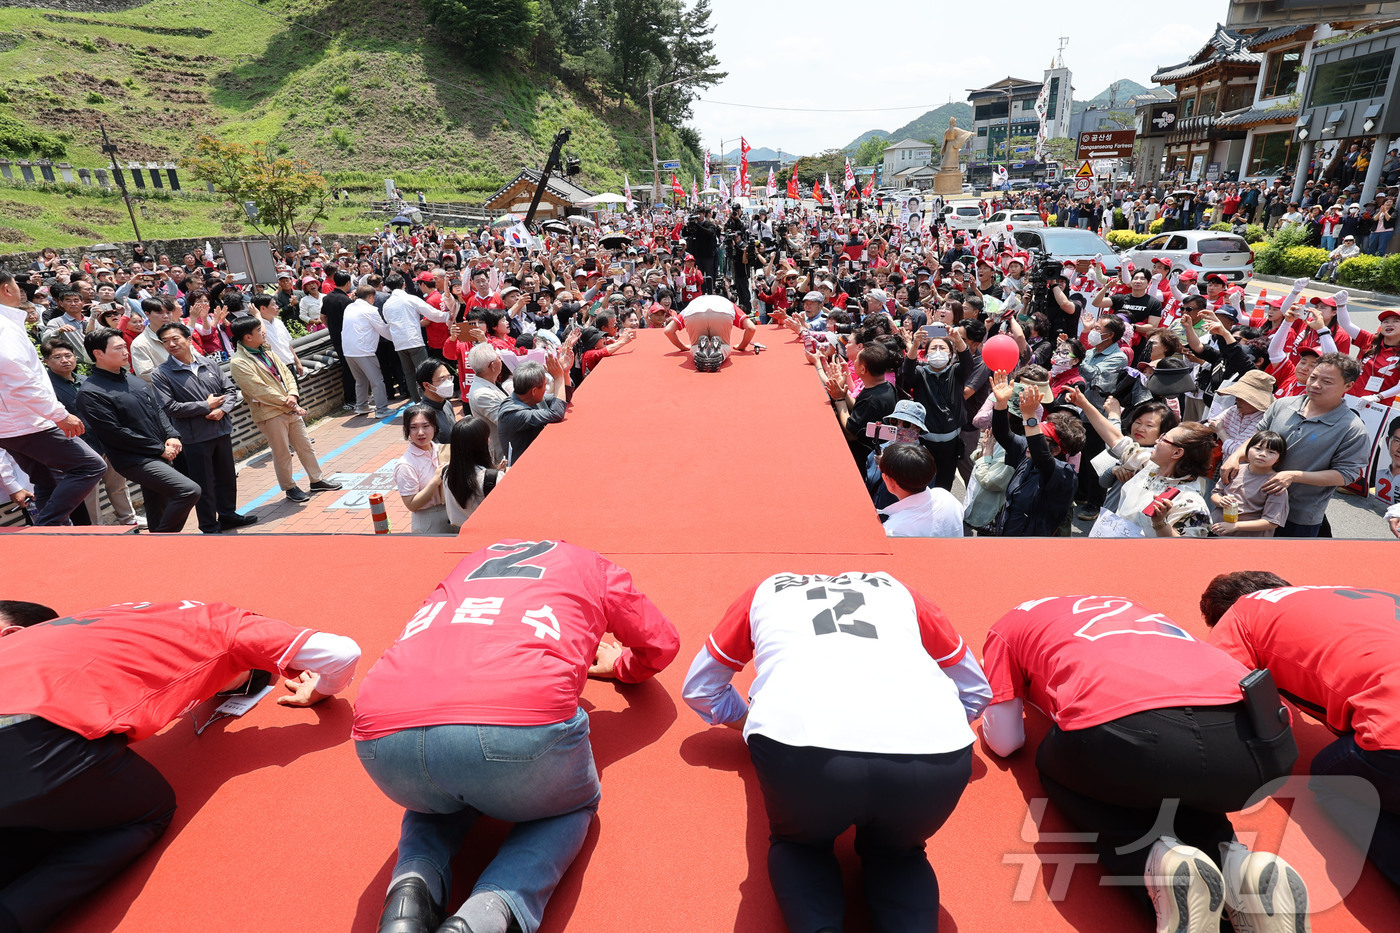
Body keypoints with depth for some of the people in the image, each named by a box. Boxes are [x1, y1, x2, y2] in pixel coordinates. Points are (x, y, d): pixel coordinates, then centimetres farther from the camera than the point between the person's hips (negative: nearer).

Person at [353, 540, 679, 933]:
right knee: (573, 806, 29)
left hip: (383, 732, 5)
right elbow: (663, 643, 40)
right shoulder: (592, 565, 29)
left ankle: (411, 887, 8)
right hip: (521, 722, -4)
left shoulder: (471, 561, 37)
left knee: (440, 799, 39)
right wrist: (620, 665, 61)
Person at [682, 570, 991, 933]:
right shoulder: (896, 589, 35)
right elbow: (977, 691, 43)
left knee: (797, 845, 30)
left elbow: (699, 690, 41)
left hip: (800, 740, -1)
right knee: (897, 854, 32)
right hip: (936, 755, 2)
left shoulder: (767, 589, 33)